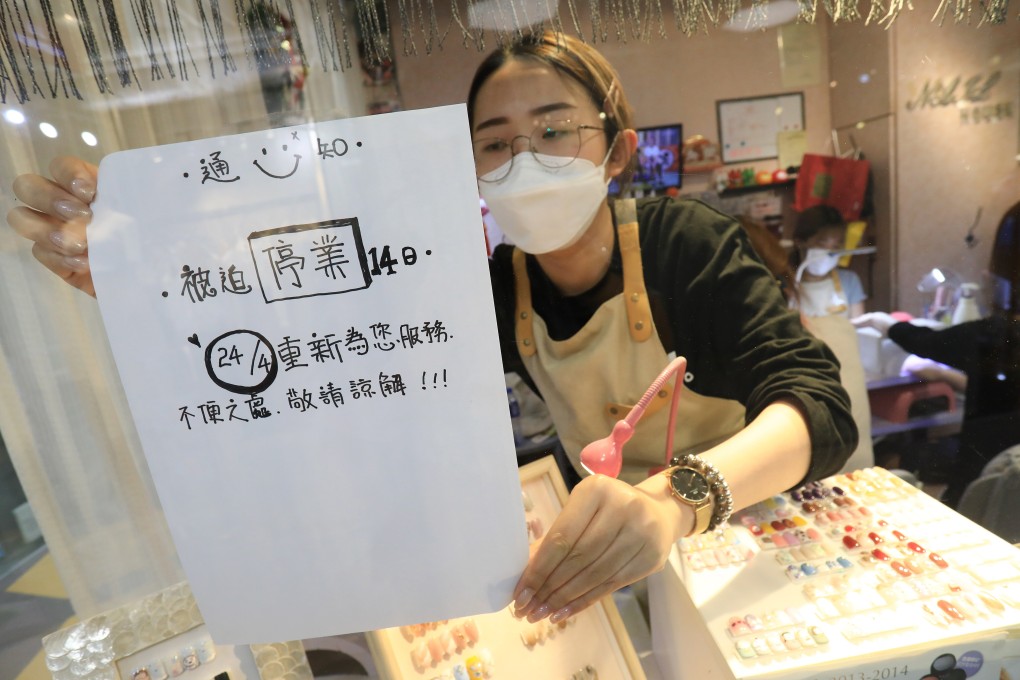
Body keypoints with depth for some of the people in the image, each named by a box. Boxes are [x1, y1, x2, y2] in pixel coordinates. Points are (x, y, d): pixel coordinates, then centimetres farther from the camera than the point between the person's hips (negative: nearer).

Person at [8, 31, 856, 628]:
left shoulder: (688, 245, -20)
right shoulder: (493, 295, -13)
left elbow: (820, 404, -28)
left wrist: (681, 494, -49)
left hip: (766, 525, 0)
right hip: (613, 561, 1)